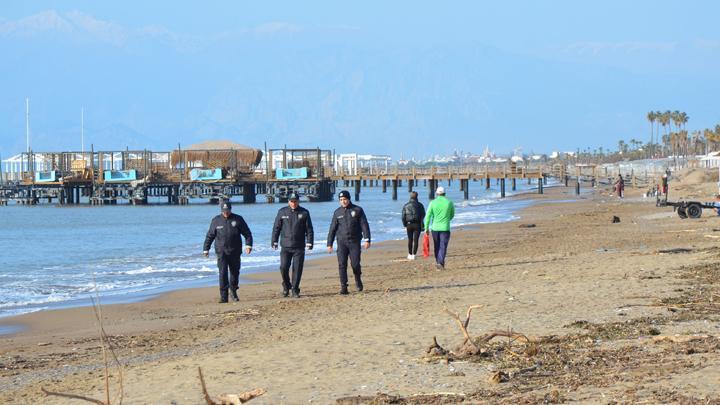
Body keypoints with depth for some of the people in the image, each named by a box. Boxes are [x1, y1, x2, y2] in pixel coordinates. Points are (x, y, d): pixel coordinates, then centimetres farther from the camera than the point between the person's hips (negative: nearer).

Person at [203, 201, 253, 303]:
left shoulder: (238, 219, 2)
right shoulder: (216, 221, 3)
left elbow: (247, 233, 3)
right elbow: (209, 236, 9)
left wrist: (248, 245, -10)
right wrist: (206, 249, 7)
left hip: (235, 252, 1)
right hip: (221, 252, -1)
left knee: (235, 272, 10)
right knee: (223, 273, -10)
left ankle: (233, 292, 31)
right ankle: (223, 296, -10)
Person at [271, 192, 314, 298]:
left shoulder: (304, 213, 3)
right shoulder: (282, 212, 5)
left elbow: (309, 229, 5)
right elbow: (276, 228, 8)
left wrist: (309, 243, -2)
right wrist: (274, 241, 3)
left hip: (299, 247, 0)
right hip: (285, 246, 0)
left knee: (297, 269, -2)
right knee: (284, 267, -7)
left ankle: (295, 290, 7)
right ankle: (286, 286, 16)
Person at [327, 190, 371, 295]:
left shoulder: (357, 210, 1)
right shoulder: (337, 212, 8)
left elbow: (364, 225, -1)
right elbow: (332, 229, 10)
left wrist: (367, 239, -11)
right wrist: (329, 244, 7)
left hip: (354, 242, -2)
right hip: (342, 242, 2)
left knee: (355, 264, -4)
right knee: (342, 265, -7)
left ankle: (358, 280, 26)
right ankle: (343, 287, -5)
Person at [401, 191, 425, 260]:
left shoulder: (406, 205, 3)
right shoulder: (419, 205, -3)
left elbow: (403, 216, 1)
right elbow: (423, 216, -9)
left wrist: (405, 225, 9)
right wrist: (422, 226, -7)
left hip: (409, 224, 2)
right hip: (417, 224, -2)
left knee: (410, 240, 15)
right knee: (415, 240, 1)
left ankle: (410, 254, 19)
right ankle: (414, 255, -3)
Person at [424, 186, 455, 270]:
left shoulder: (433, 203, -2)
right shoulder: (449, 202, -1)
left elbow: (428, 216, -5)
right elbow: (452, 215, 12)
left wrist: (426, 228, 0)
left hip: (435, 227, 2)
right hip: (445, 228, -2)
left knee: (437, 246, 17)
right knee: (443, 246, -4)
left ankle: (438, 261, 26)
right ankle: (440, 262, -18)